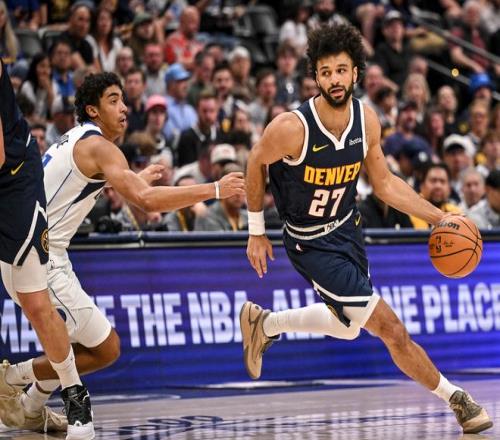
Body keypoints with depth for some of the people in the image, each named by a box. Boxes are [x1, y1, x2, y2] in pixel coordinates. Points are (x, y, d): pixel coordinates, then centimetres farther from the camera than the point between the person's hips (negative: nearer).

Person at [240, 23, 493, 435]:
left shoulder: (367, 120, -11)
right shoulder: (291, 127, -28)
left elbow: (385, 184, 2)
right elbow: (257, 164, -8)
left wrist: (439, 217, -7)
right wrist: (257, 232, -2)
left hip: (347, 229, 7)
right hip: (311, 243, -7)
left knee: (346, 326, 25)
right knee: (391, 329, -12)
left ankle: (263, 324, 42)